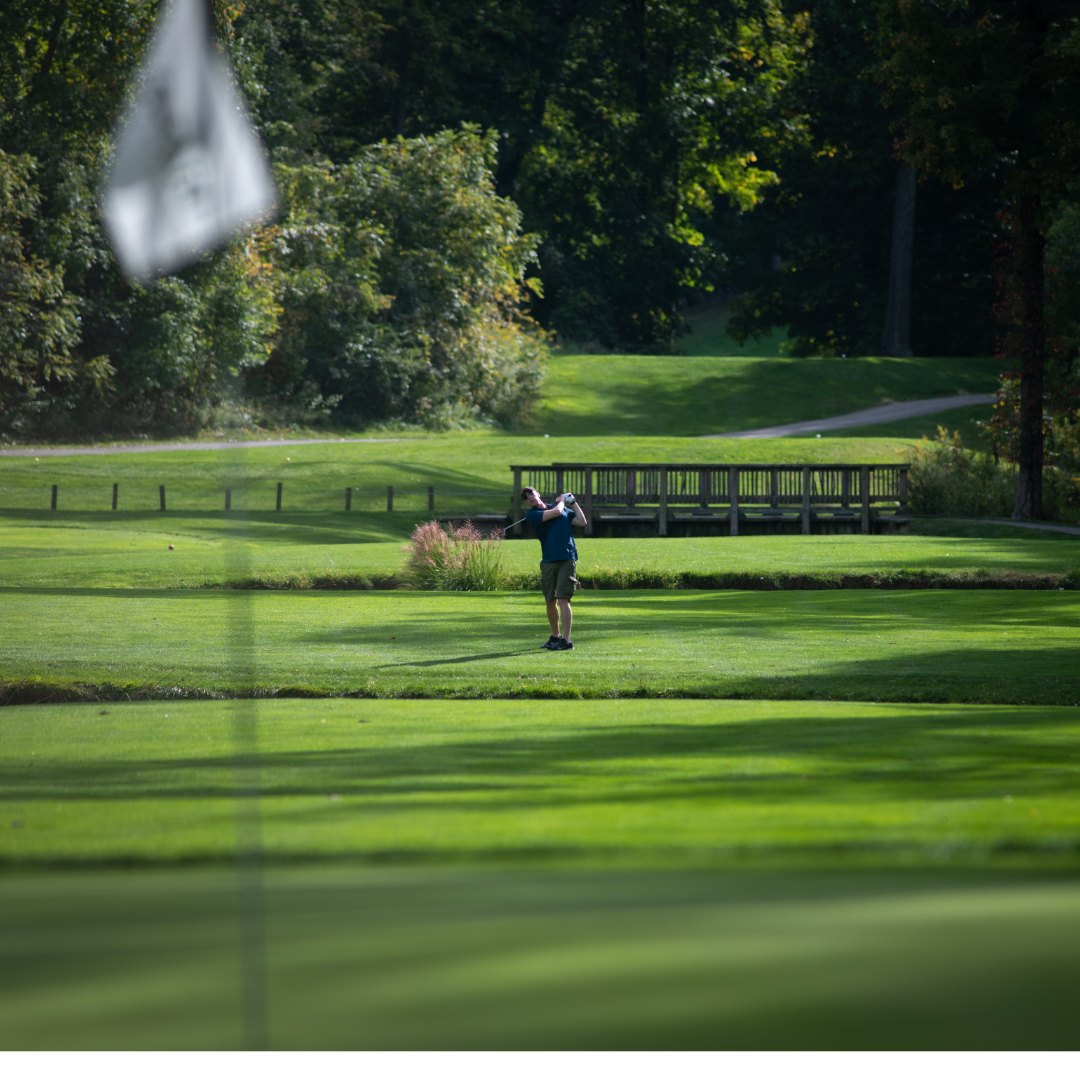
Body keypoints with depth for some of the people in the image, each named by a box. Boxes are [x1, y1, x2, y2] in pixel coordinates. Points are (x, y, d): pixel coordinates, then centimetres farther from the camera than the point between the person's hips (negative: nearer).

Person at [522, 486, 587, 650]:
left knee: (563, 599, -11)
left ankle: (567, 640, -15)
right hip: (548, 561, 1)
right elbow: (556, 512, -8)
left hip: (567, 559, -1)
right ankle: (555, 636, 26)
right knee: (550, 601, 8)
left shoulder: (564, 510, 14)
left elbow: (581, 521, 10)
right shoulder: (532, 515, 2)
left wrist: (573, 502, 11)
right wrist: (561, 500, 11)